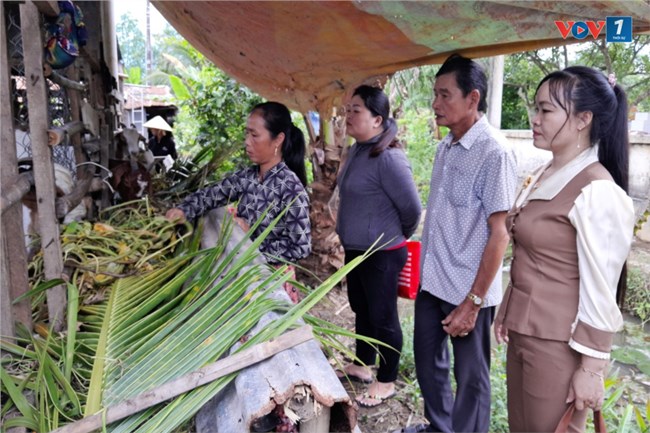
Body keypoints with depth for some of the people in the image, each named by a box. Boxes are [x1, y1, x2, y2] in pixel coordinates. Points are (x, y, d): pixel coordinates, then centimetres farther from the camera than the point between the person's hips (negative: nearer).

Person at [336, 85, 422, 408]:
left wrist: (396, 236, -1)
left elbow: (412, 208, -18)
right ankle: (362, 366, 43)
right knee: (361, 310, 23)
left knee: (383, 318, 7)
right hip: (355, 249, 9)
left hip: (381, 254, -9)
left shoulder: (389, 158, -24)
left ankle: (386, 382, 26)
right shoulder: (356, 150, 5)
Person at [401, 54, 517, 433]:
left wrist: (473, 302, -18)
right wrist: (420, 268, 16)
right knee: (428, 361, 21)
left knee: (470, 376, 11)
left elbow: (500, 233, -18)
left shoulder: (494, 152, -17)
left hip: (467, 291, -8)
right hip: (431, 281, 8)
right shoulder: (445, 147, 6)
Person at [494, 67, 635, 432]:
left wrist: (591, 368, -15)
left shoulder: (596, 192, -20)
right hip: (523, 332, 8)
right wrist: (507, 312, 17)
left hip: (559, 344, -8)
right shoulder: (545, 176, 6)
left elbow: (600, 293, -19)